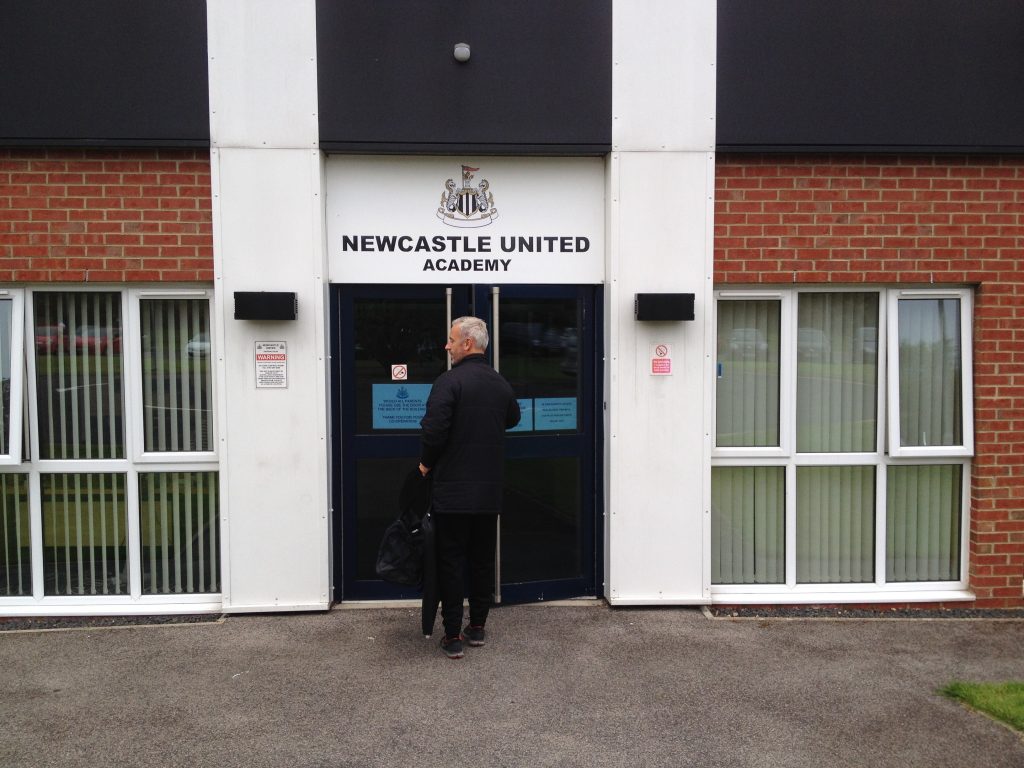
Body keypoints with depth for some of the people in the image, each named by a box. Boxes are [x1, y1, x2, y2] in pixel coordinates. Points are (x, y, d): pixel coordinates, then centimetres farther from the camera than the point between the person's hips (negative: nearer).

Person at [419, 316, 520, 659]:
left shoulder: (449, 381, -15)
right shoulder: (501, 383, 6)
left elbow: (433, 429, -21)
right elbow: (513, 418, 23)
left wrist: (426, 463, -4)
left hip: (452, 490, -5)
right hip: (489, 491, 5)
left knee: (451, 562, 4)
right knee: (483, 560, 15)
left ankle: (453, 637, 8)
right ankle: (477, 627, 25)